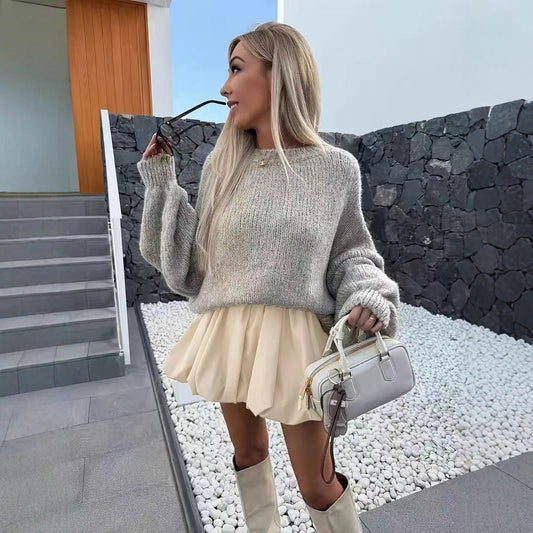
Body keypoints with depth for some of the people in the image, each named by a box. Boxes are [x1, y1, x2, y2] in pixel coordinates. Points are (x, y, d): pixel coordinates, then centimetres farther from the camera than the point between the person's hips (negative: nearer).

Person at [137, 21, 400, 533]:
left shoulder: (335, 168, -6)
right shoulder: (222, 165, 1)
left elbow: (350, 254, 3)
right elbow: (193, 264, 3)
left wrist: (368, 296, -16)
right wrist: (161, 185, -1)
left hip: (293, 339, -3)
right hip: (228, 335, 4)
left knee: (318, 486, 11)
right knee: (248, 453, 25)